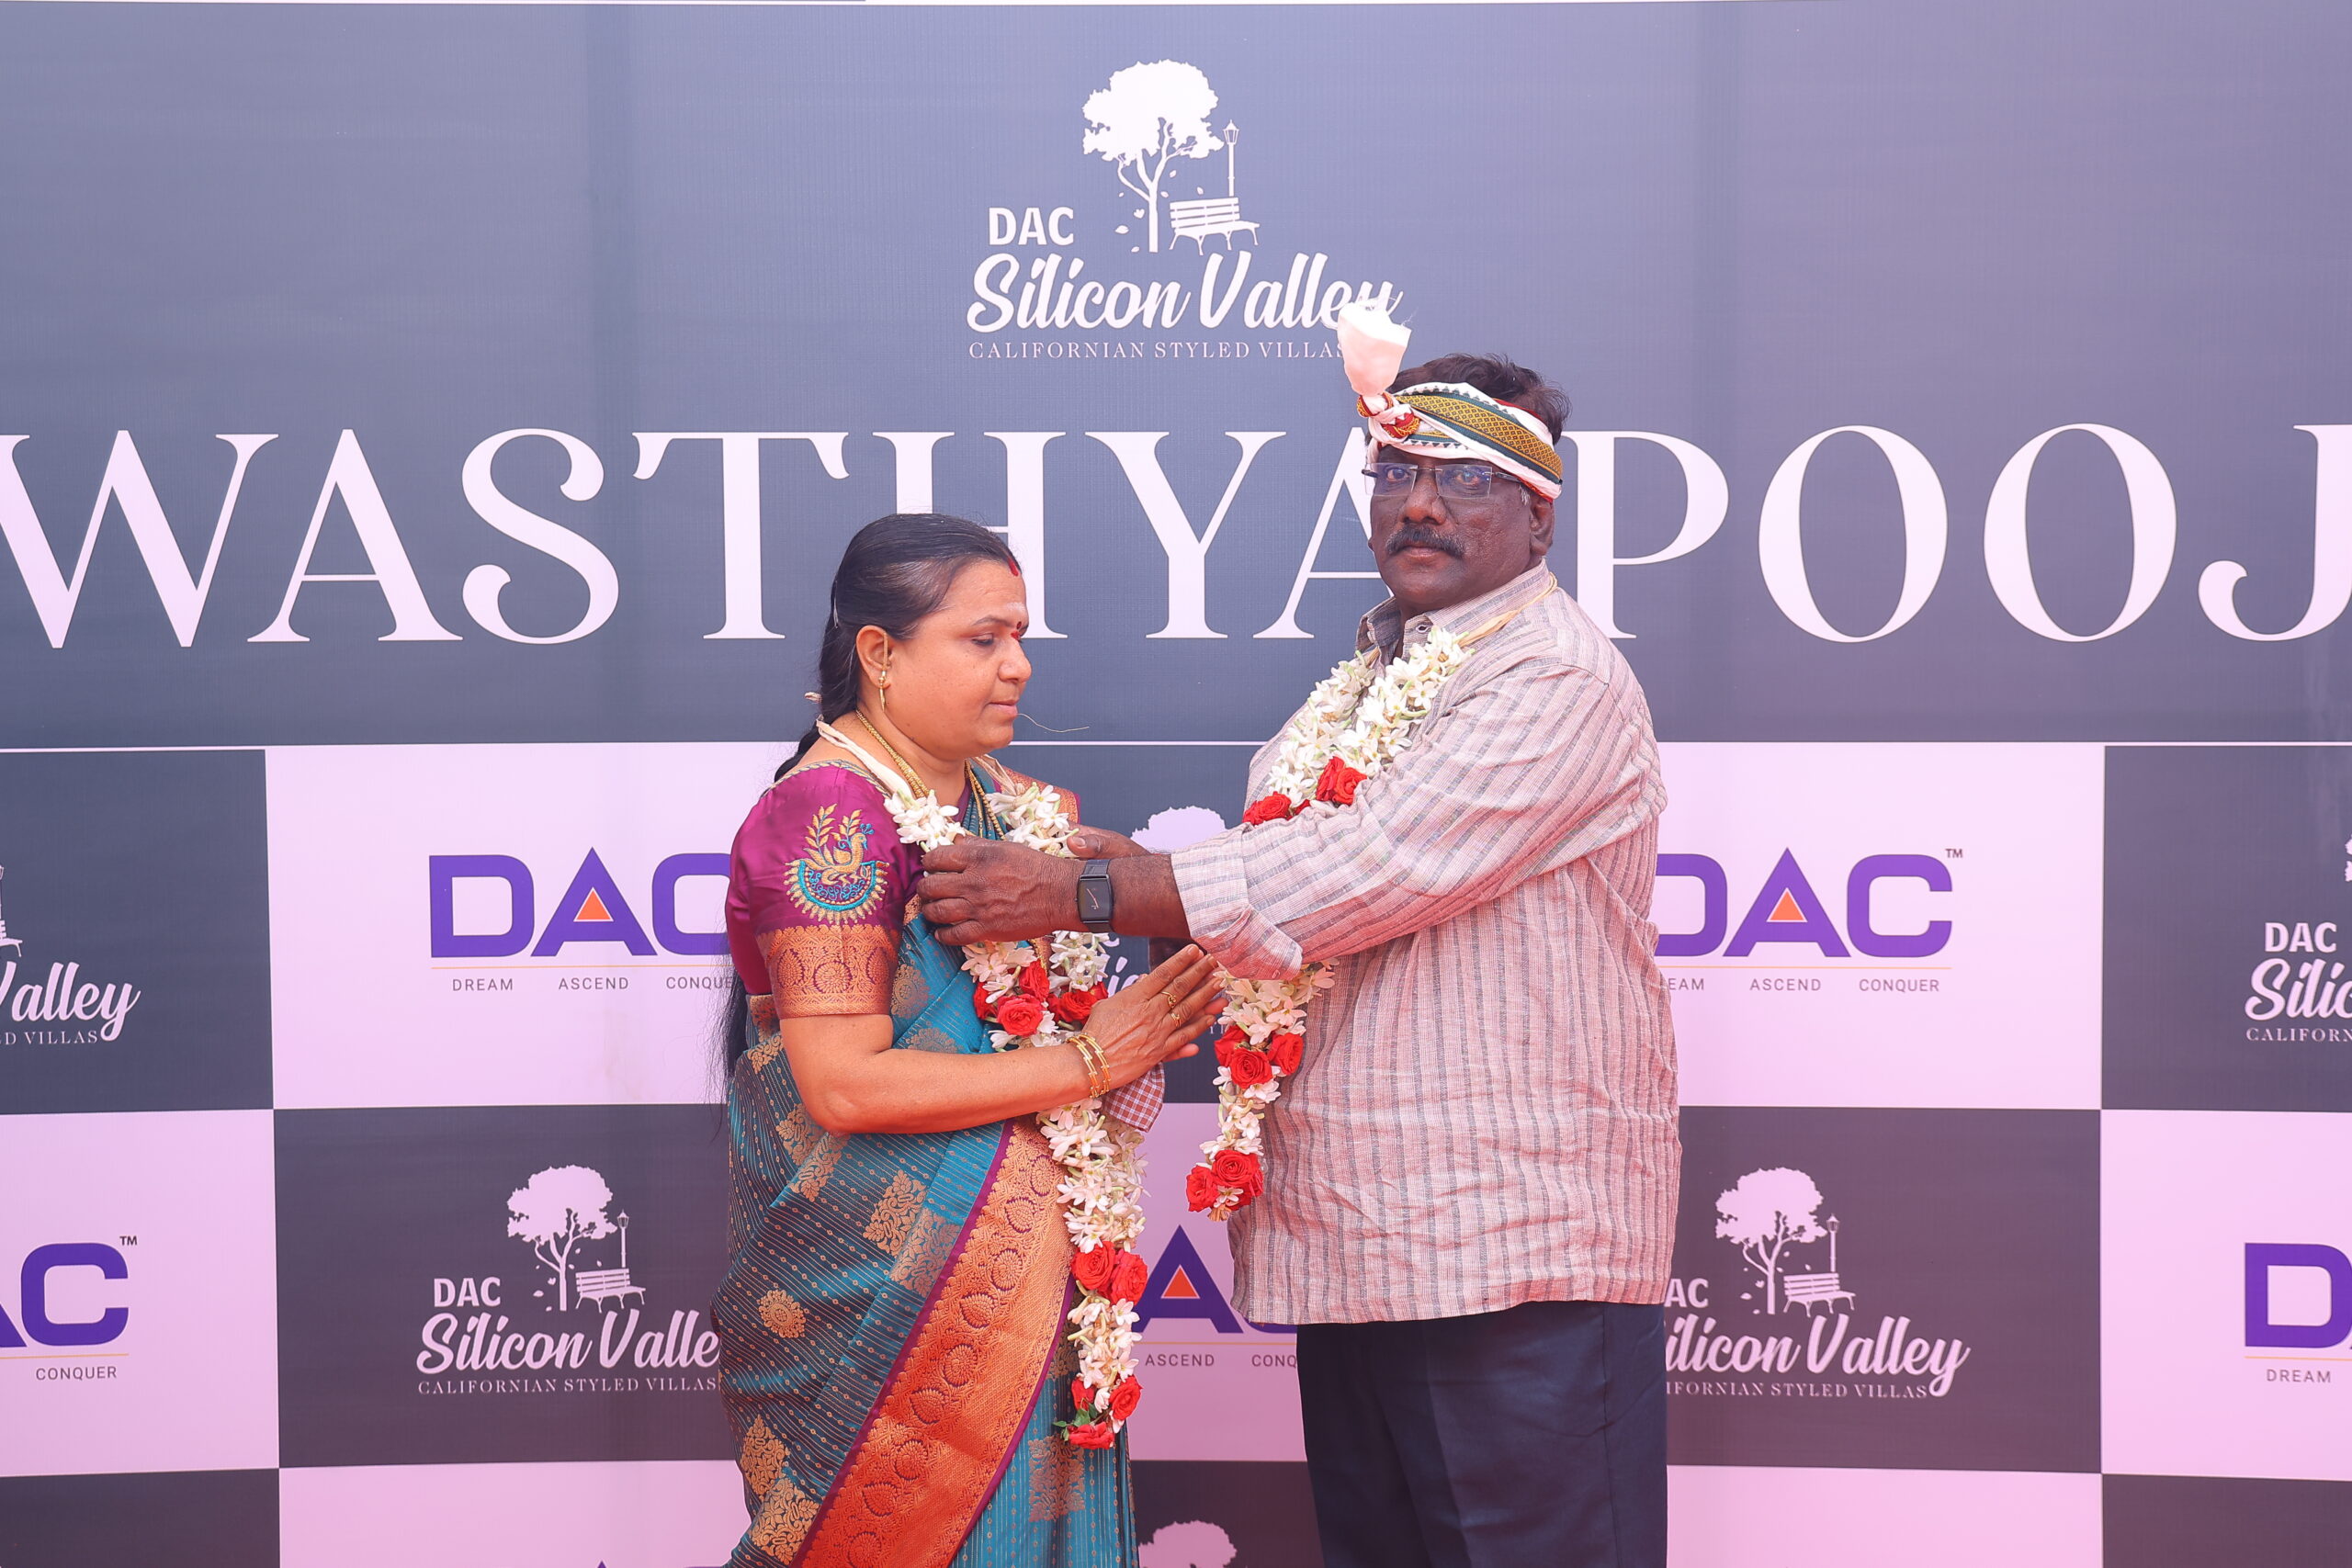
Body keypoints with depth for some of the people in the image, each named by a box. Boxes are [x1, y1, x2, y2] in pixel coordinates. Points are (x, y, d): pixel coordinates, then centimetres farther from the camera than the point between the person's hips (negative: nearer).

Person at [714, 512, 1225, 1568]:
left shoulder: (1011, 803, 11)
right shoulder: (829, 811, -14)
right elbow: (846, 1083, -21)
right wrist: (1085, 1063, -16)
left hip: (1014, 1262, 8)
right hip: (884, 1281, -8)